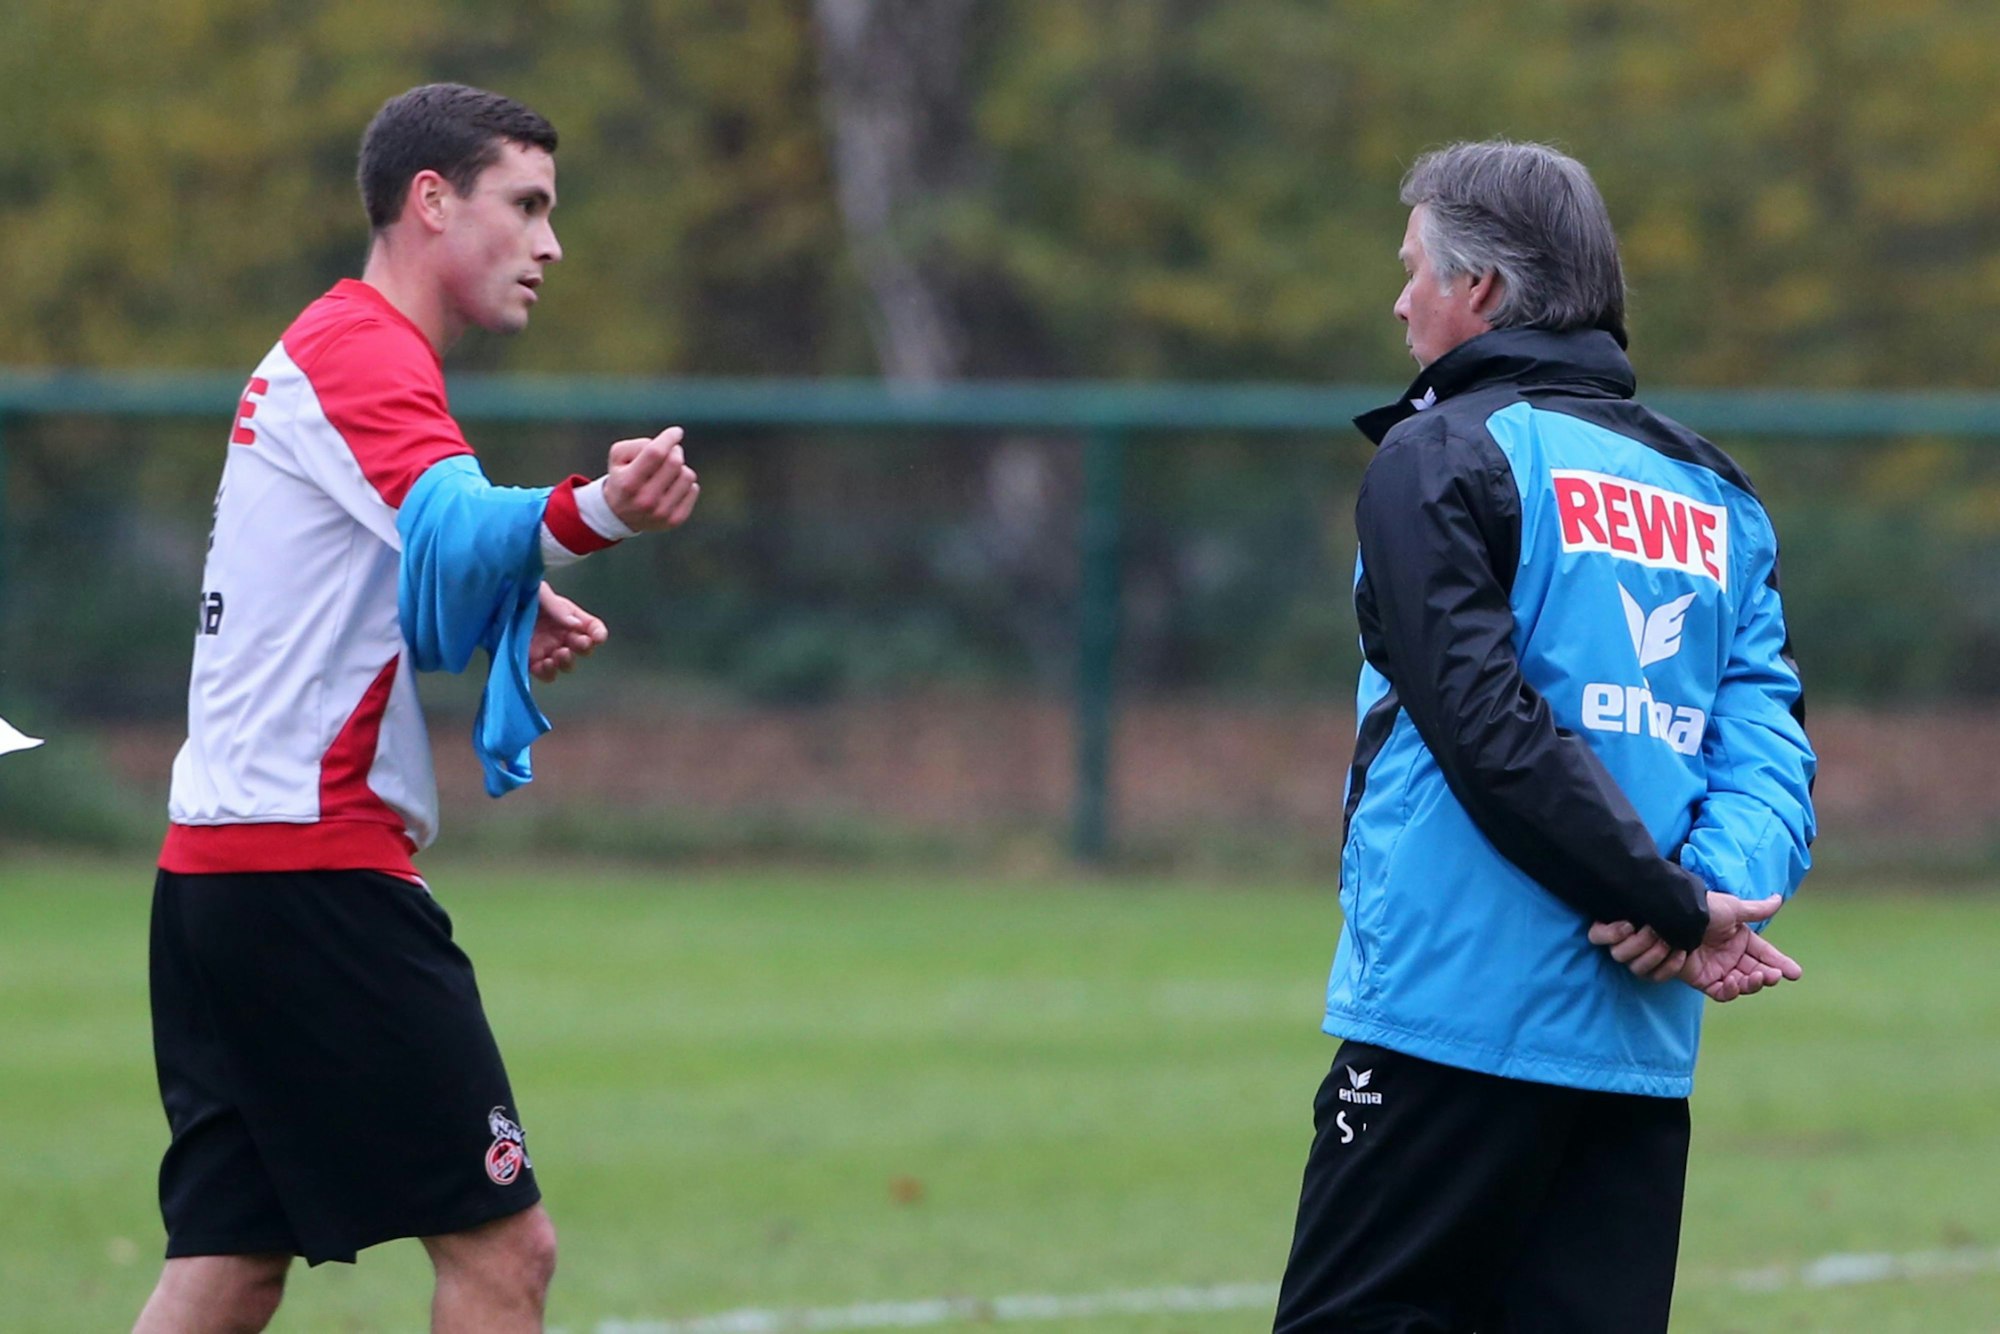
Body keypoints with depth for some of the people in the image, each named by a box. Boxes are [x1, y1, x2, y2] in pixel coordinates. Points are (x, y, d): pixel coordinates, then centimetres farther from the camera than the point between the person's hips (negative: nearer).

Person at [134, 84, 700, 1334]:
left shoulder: (321, 349, 21)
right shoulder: (364, 352, -11)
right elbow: (457, 529, -31)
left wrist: (505, 613, 10)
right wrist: (592, 515, -51)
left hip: (212, 866, 10)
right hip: (315, 871, -10)